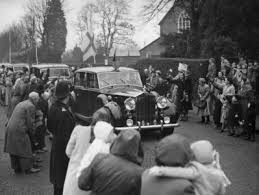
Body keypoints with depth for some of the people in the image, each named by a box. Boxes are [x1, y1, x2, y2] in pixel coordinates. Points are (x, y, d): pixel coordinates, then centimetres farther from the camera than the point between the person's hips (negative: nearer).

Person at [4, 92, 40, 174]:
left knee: (14, 149, 13)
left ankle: (16, 168, 21)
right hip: (19, 130, -9)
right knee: (24, 150, -1)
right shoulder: (31, 106, -9)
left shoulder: (21, 103, 20)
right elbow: (30, 122, -12)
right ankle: (28, 168, 5)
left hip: (10, 128, 9)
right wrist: (31, 133, 3)